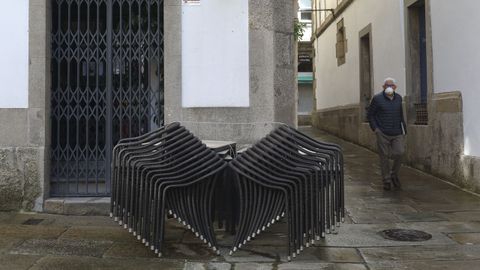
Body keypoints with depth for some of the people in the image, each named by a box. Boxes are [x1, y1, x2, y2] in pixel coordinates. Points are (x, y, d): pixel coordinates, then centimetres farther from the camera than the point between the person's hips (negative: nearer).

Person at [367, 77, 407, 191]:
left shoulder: (398, 98, 10)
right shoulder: (377, 98, -2)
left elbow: (400, 115, 20)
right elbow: (370, 114, 3)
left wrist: (404, 129, 15)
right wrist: (375, 128, -7)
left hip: (397, 133, 3)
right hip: (382, 134, -3)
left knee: (399, 153, -12)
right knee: (384, 157, 1)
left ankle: (394, 174, 13)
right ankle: (387, 181, 14)